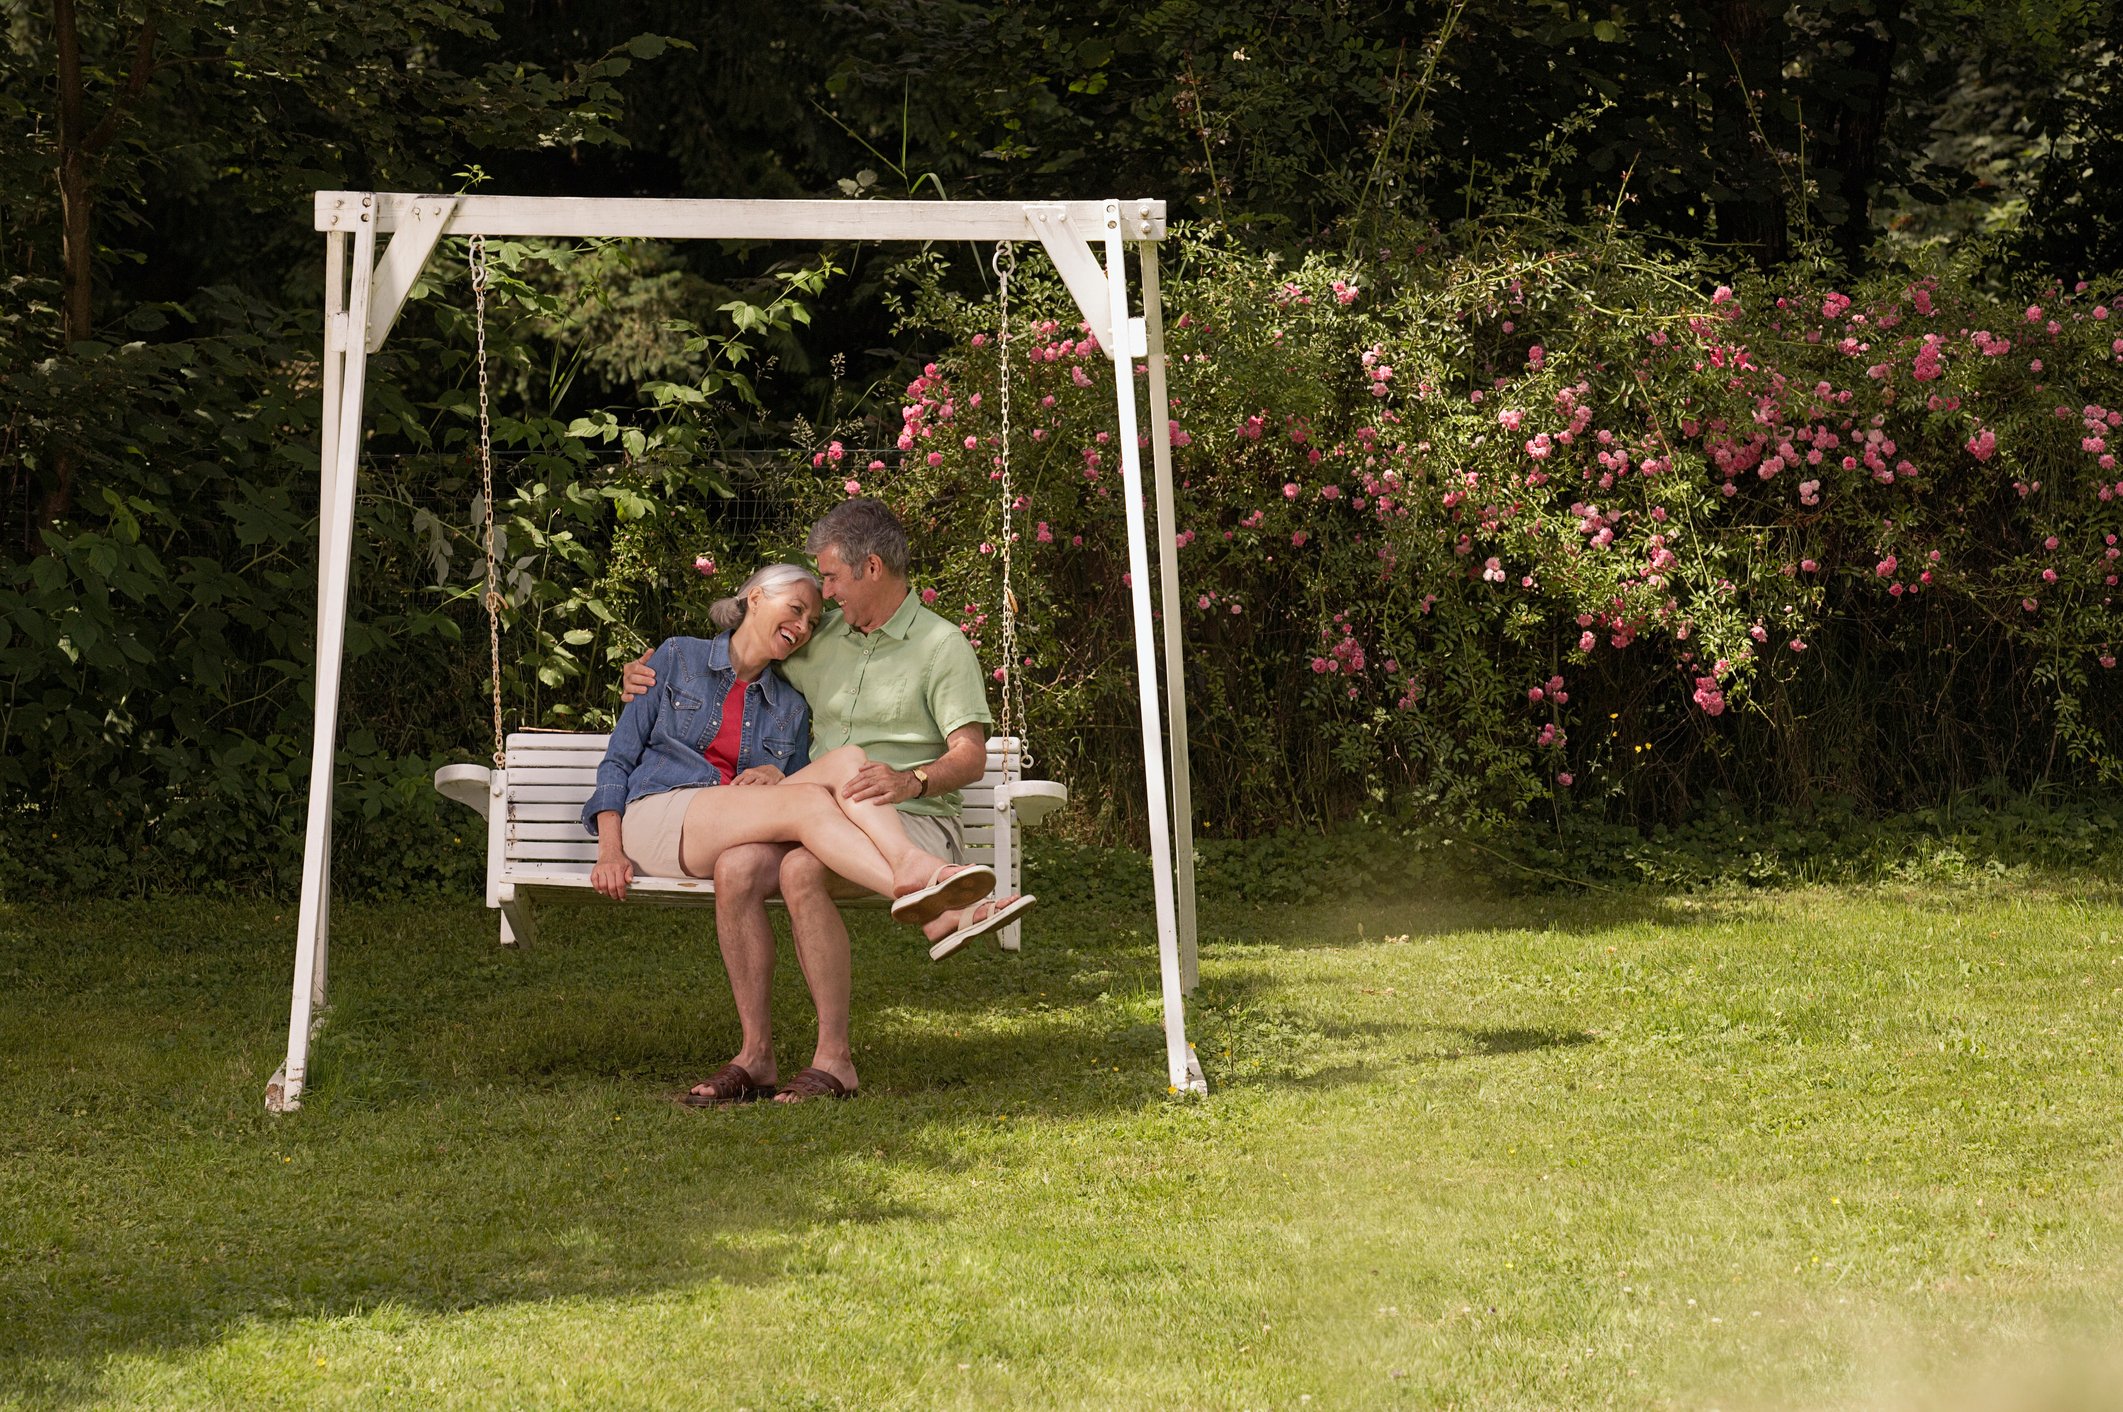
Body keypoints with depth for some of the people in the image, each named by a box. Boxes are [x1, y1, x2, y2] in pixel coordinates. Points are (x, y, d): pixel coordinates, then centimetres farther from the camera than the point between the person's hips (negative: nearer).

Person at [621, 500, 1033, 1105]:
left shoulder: (942, 646, 1)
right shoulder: (824, 638, 19)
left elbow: (971, 756, -9)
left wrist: (911, 781, -30)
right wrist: (653, 670, 17)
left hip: (911, 823, -6)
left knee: (801, 871, -35)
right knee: (737, 866, -26)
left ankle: (833, 1057, -30)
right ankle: (755, 1051, -21)